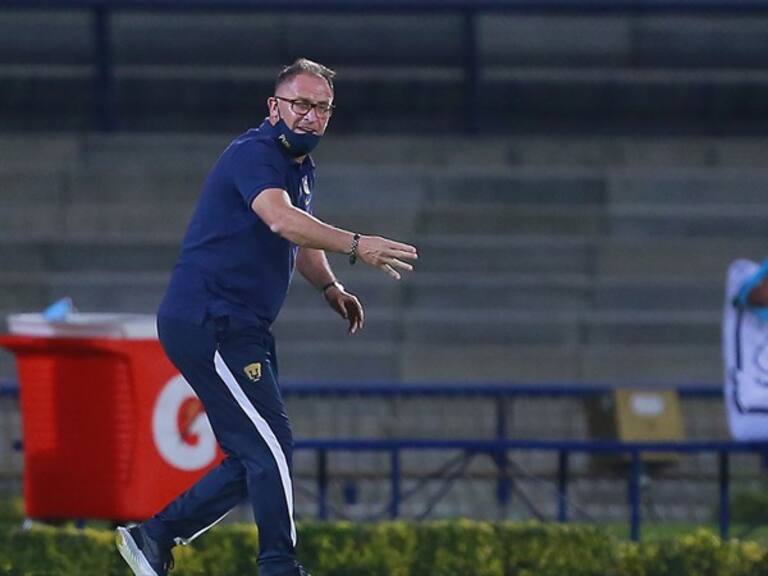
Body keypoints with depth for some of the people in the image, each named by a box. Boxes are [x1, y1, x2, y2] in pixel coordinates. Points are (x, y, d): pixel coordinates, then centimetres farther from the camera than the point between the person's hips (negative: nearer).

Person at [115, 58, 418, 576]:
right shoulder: (254, 154, -15)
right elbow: (280, 220, -34)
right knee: (271, 446, -13)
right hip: (207, 324, -10)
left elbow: (300, 241, 33)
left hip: (242, 332, 10)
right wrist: (356, 245, -45)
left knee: (255, 459, 10)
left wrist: (329, 286, 14)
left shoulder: (303, 168, 17)